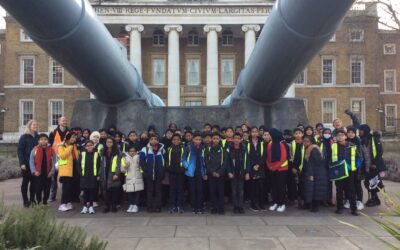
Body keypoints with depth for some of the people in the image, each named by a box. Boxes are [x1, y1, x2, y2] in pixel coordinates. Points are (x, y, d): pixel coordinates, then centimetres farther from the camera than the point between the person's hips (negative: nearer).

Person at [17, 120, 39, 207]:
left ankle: (32, 199, 15)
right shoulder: (24, 137, -4)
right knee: (25, 181, 3)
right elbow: (20, 151, -8)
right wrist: (22, 163, -16)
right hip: (26, 164, -4)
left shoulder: (37, 137, 10)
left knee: (34, 182, 6)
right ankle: (26, 201, 9)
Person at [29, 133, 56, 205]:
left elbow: (54, 162, 2)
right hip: (38, 174, -1)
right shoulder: (35, 149, -2)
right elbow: (31, 161, -1)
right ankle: (39, 202, 18)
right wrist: (34, 171, -9)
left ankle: (45, 202, 24)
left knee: (47, 189, 9)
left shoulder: (51, 150, 1)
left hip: (48, 174, 1)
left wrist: (52, 171, -5)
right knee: (38, 189, 3)